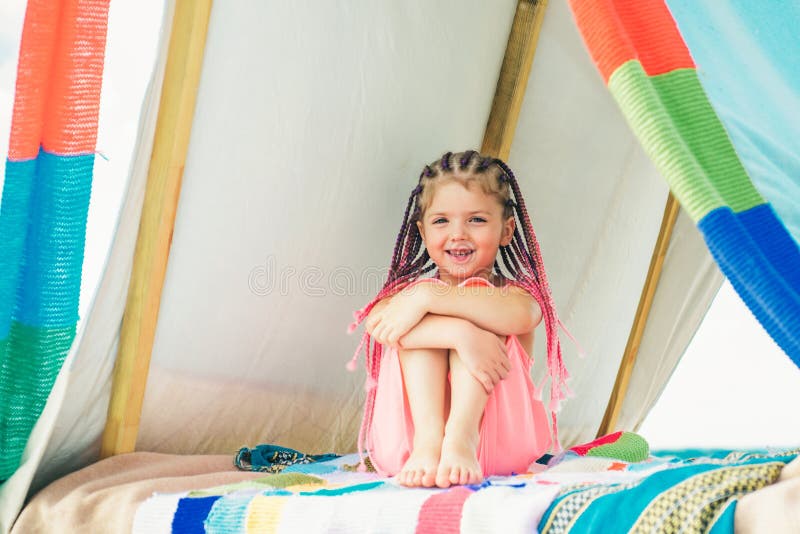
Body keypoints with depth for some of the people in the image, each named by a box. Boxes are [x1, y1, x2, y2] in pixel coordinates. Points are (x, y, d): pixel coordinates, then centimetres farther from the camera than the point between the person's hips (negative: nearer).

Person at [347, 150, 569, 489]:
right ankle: (428, 439, -36)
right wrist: (460, 335, -32)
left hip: (497, 440, -1)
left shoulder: (514, 292, 7)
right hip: (408, 440, 1)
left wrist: (426, 298, -26)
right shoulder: (408, 292, 10)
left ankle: (461, 437, -36)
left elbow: (521, 315, -23)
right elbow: (378, 322, -17)